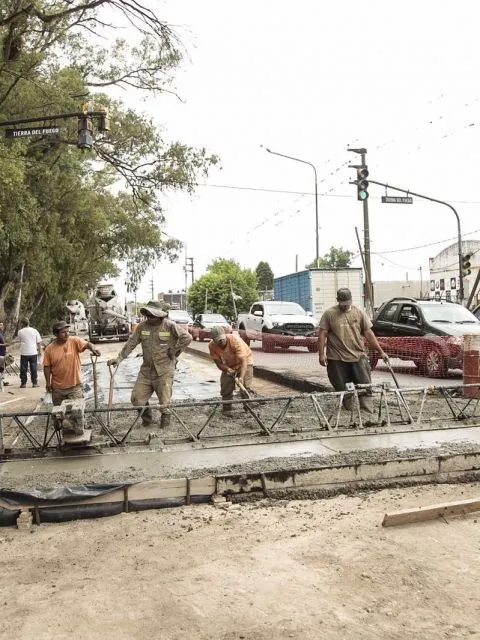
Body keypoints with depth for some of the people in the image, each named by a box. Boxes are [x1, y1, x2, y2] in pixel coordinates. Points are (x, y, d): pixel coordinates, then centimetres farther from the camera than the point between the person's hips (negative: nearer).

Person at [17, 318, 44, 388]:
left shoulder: (20, 332, -4)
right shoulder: (34, 331, -1)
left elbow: (19, 339, 12)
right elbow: (39, 342, 1)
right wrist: (39, 351, 10)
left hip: (24, 353, -1)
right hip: (33, 353, 1)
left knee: (23, 369, 8)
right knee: (33, 368, 8)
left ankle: (23, 383, 11)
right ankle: (34, 383, 11)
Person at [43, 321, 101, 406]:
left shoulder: (74, 341, -9)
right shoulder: (49, 349, -5)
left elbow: (87, 344, -25)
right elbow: (47, 367, 1)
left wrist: (93, 349, -47)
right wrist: (48, 383, -1)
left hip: (75, 385, -2)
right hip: (58, 387, 2)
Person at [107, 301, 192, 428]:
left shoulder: (170, 326, -10)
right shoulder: (142, 326, 2)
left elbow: (187, 337, -15)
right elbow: (131, 343, 4)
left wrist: (174, 352, -10)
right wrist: (119, 358, -3)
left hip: (164, 371, -4)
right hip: (146, 369, 4)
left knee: (164, 401, 3)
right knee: (137, 399, 3)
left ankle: (165, 416, 36)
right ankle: (146, 417, 32)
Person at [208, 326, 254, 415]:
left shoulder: (235, 340, -38)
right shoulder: (212, 346, -24)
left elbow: (243, 360, -40)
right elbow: (218, 362, -15)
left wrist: (241, 377, -51)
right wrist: (227, 369, -35)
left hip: (244, 362, -4)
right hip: (228, 365, 4)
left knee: (245, 386, -14)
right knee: (226, 386, -5)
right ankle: (227, 409, 10)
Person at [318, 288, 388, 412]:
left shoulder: (359, 313, 5)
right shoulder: (329, 314, 0)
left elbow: (369, 334, 6)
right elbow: (322, 334, -1)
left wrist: (381, 352, 3)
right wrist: (321, 354, -7)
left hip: (358, 356, 1)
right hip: (337, 359, -1)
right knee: (342, 388, 5)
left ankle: (368, 410, 6)